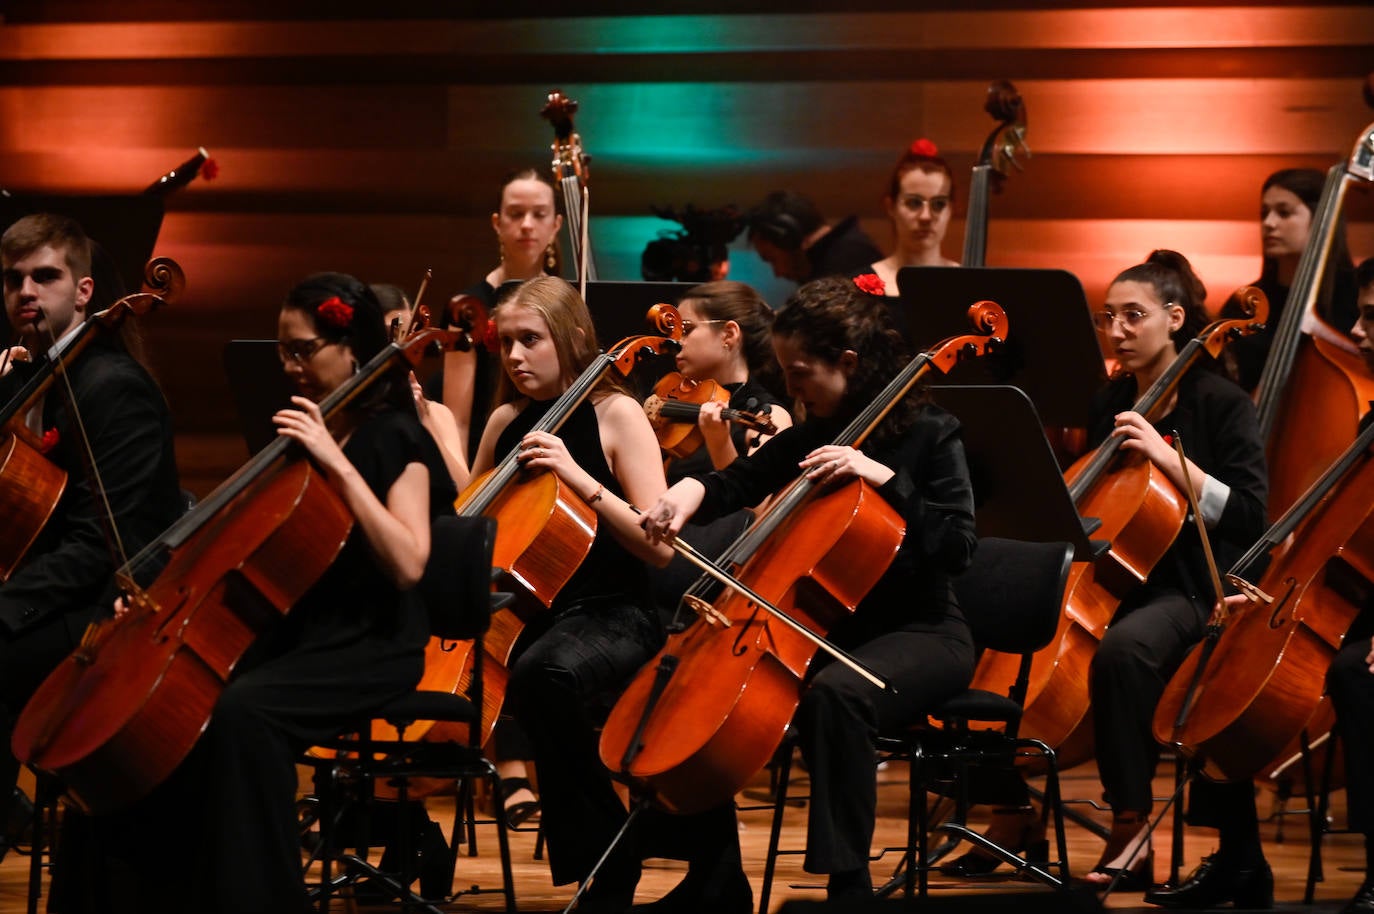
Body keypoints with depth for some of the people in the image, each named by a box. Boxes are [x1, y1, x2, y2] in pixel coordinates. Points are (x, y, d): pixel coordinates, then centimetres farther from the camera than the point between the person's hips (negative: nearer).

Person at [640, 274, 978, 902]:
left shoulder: (929, 436, -8)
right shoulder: (808, 438, 10)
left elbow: (955, 546, -17)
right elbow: (734, 485, 13)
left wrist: (885, 478, -25)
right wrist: (687, 495, -10)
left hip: (919, 634, -7)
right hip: (826, 629, 7)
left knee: (835, 695, -39)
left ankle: (847, 881, -35)